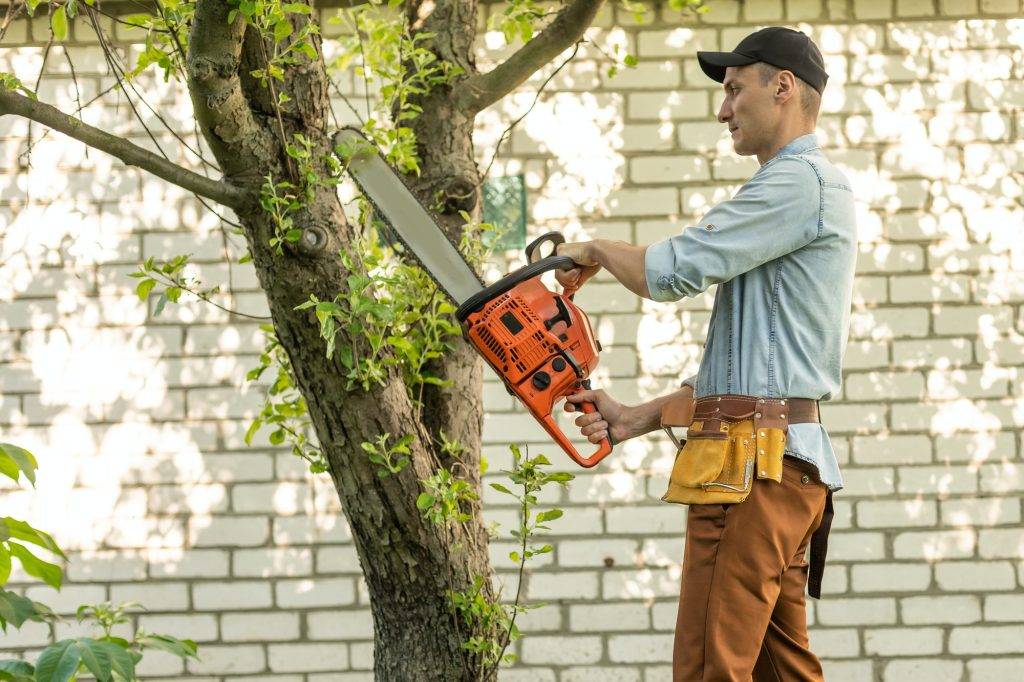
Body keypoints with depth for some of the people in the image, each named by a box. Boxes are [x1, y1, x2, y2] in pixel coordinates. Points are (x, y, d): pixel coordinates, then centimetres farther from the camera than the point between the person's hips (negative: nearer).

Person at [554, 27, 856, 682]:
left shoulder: (801, 181, -10)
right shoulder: (812, 192, 24)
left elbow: (670, 271, -16)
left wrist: (596, 251, 5)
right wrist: (639, 419, 17)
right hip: (784, 459, 11)